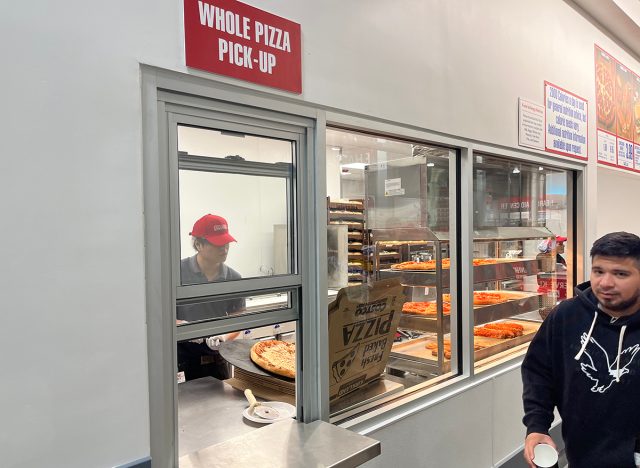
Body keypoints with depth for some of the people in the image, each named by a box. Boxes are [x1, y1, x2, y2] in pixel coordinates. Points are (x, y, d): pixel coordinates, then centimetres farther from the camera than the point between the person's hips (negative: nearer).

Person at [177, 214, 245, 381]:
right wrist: (183, 326, -24)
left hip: (216, 358, 3)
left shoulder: (233, 278, -2)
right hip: (182, 355, -3)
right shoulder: (179, 271, -10)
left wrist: (223, 337, -17)